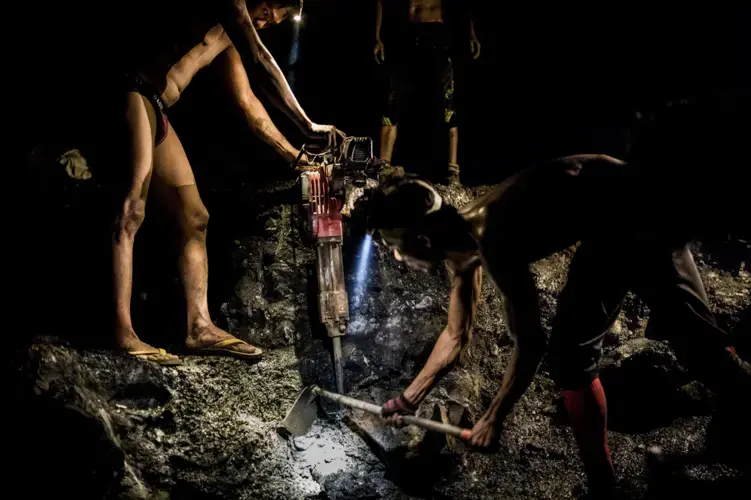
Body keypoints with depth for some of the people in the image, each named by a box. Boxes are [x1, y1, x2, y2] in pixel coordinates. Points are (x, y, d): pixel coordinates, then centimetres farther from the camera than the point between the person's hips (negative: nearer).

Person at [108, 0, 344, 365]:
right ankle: (122, 334, -22)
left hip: (156, 111, 10)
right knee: (130, 212, -19)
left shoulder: (228, 36, 24)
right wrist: (307, 125, -11)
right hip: (131, 92, -10)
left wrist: (296, 157, 21)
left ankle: (199, 328, 7)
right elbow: (259, 60, -13)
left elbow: (248, 103, 24)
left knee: (194, 218, 5)